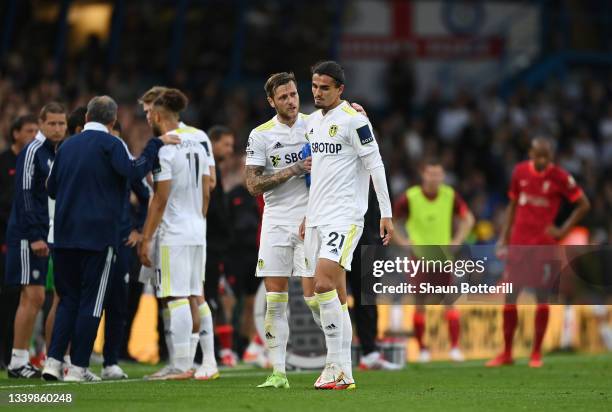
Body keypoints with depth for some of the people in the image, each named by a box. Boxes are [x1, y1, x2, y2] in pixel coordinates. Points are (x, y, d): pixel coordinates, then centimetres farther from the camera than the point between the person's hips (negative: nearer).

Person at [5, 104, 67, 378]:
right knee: (33, 296, -9)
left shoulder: (60, 153, 16)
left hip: (49, 237, 8)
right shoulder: (33, 151, -9)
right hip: (28, 235, -8)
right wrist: (34, 237, -20)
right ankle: (17, 363, -6)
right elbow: (24, 194, -15)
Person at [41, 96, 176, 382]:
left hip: (65, 233, 5)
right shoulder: (110, 144, -5)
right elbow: (132, 171, -21)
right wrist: (156, 145, -15)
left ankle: (53, 361, 1)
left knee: (68, 298, 13)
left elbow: (51, 189, 17)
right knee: (91, 301, 1)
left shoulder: (67, 146, 12)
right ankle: (78, 367, 0)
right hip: (98, 234, -5)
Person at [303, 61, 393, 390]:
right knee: (336, 295, 6)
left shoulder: (353, 120, -8)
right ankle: (344, 373, 7)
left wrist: (386, 214, -12)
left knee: (324, 283, -20)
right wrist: (308, 215, 25)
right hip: (317, 218, 8)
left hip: (344, 216, -8)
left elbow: (375, 165, -9)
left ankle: (335, 365, -15)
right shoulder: (313, 121, 16)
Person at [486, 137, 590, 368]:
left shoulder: (560, 178, -7)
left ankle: (536, 353, 7)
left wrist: (563, 230, -7)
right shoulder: (520, 172, 4)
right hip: (518, 243, 4)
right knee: (510, 296, 4)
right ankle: (507, 353, 14)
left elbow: (584, 205, 0)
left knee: (541, 296, -2)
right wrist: (504, 238, 9)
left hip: (543, 243, -4)